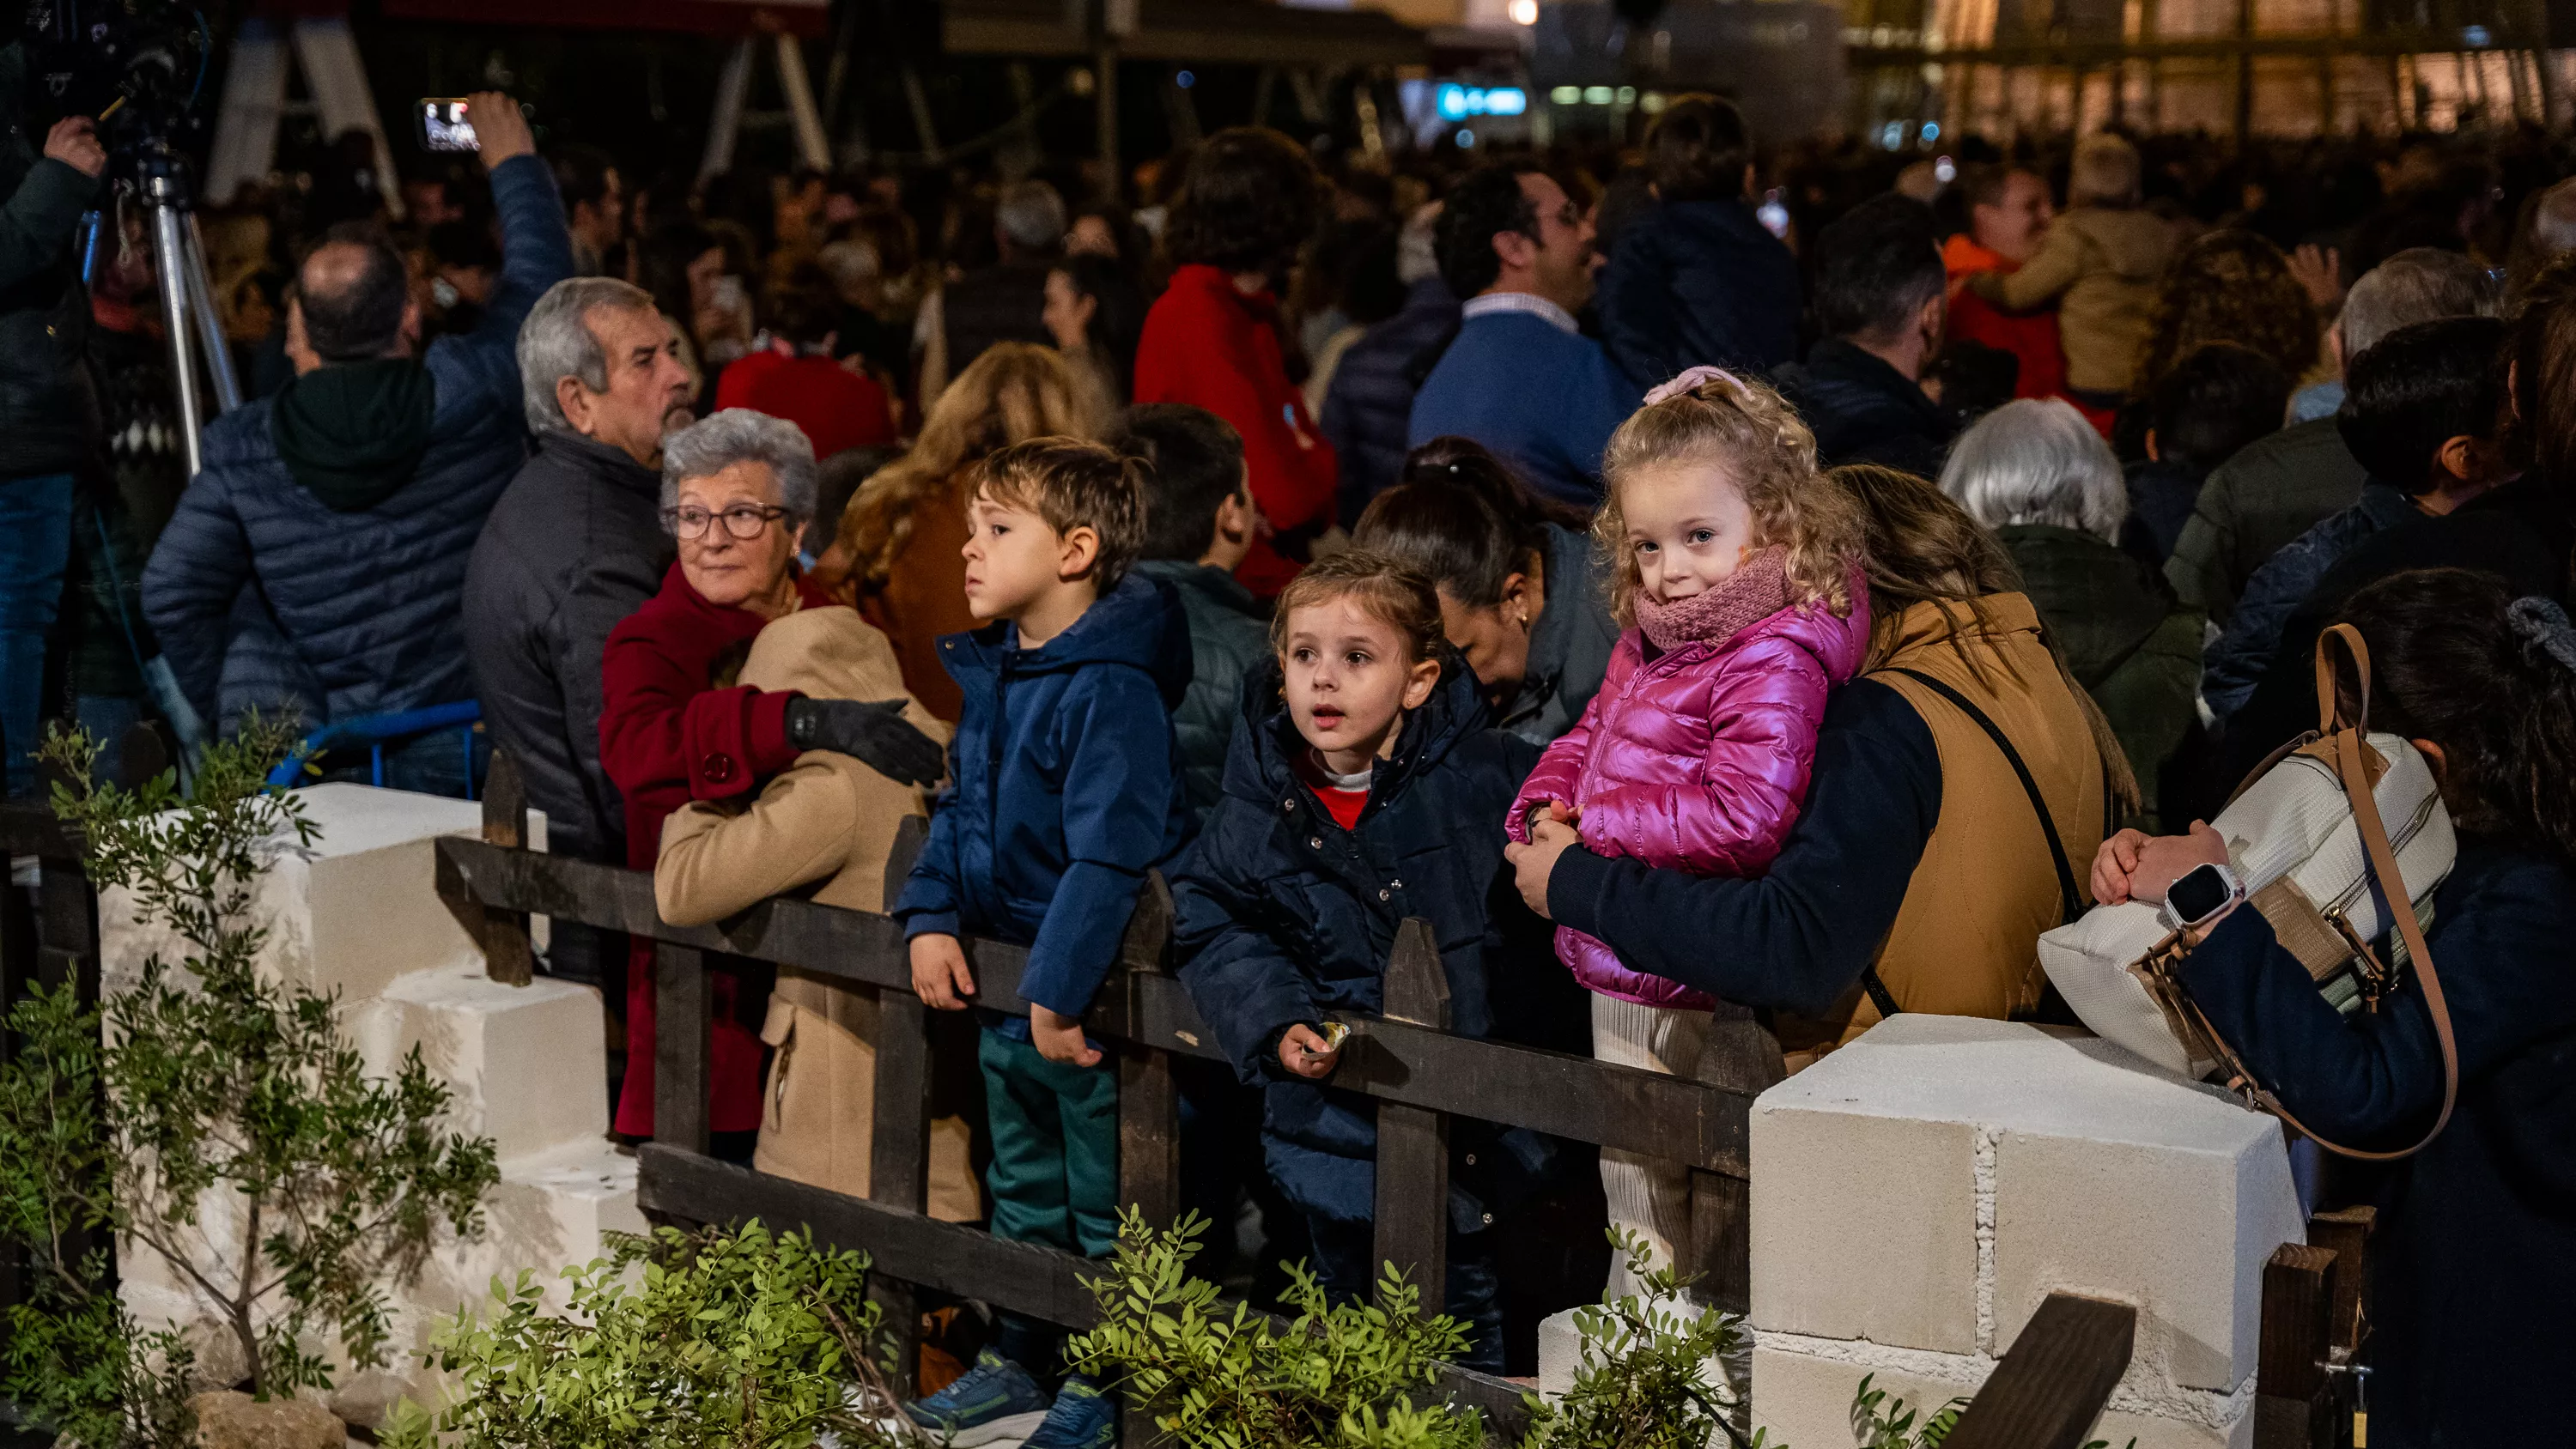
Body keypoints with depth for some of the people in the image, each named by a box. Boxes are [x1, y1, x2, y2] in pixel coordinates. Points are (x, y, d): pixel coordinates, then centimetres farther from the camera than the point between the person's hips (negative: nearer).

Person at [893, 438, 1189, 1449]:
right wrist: (930, 917, 0)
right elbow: (959, 807, 14)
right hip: (1005, 984, 9)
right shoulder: (990, 672, 6)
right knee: (1021, 1185, 23)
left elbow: (1108, 855, -27)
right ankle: (1018, 1357, 38)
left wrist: (1058, 988, -29)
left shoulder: (1111, 691, -22)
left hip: (1088, 994, -9)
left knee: (1104, 1203, 5)